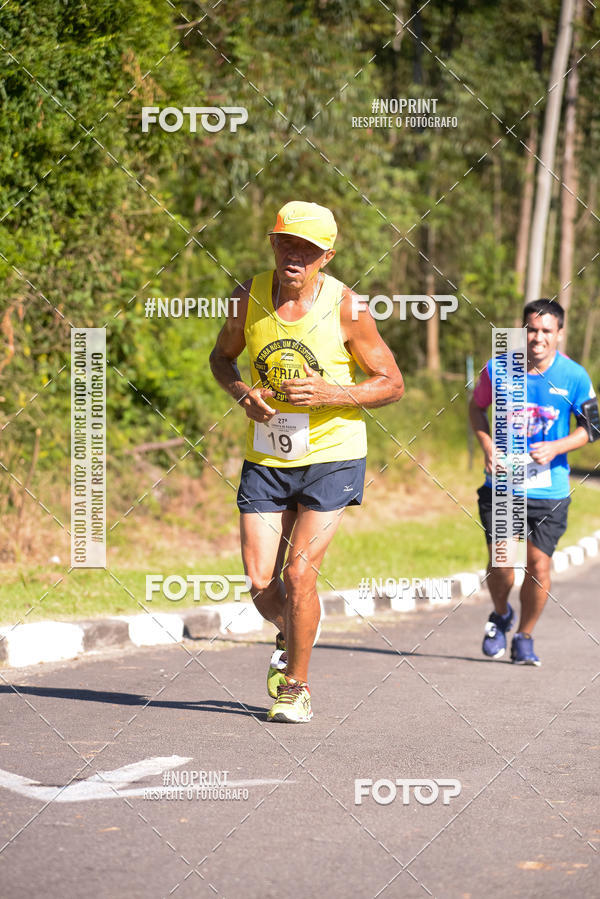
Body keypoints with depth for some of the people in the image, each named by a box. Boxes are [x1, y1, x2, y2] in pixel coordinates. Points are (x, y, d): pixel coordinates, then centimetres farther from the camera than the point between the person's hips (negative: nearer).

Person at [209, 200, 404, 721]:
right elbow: (222, 357, 14)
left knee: (299, 571, -10)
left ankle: (296, 687, 10)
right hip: (266, 458, 3)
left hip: (332, 457, -3)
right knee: (260, 580, -1)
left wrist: (329, 394, -21)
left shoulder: (347, 307, -12)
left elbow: (391, 383, -5)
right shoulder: (250, 296, -3)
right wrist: (244, 394, -8)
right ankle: (291, 636, 34)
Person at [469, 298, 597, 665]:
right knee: (499, 559, -4)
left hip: (549, 488, 0)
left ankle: (525, 638, 19)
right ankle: (500, 615, 29)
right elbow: (477, 407, 12)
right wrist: (488, 446, -4)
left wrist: (555, 448, -13)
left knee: (539, 563, -3)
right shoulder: (498, 369, -6)